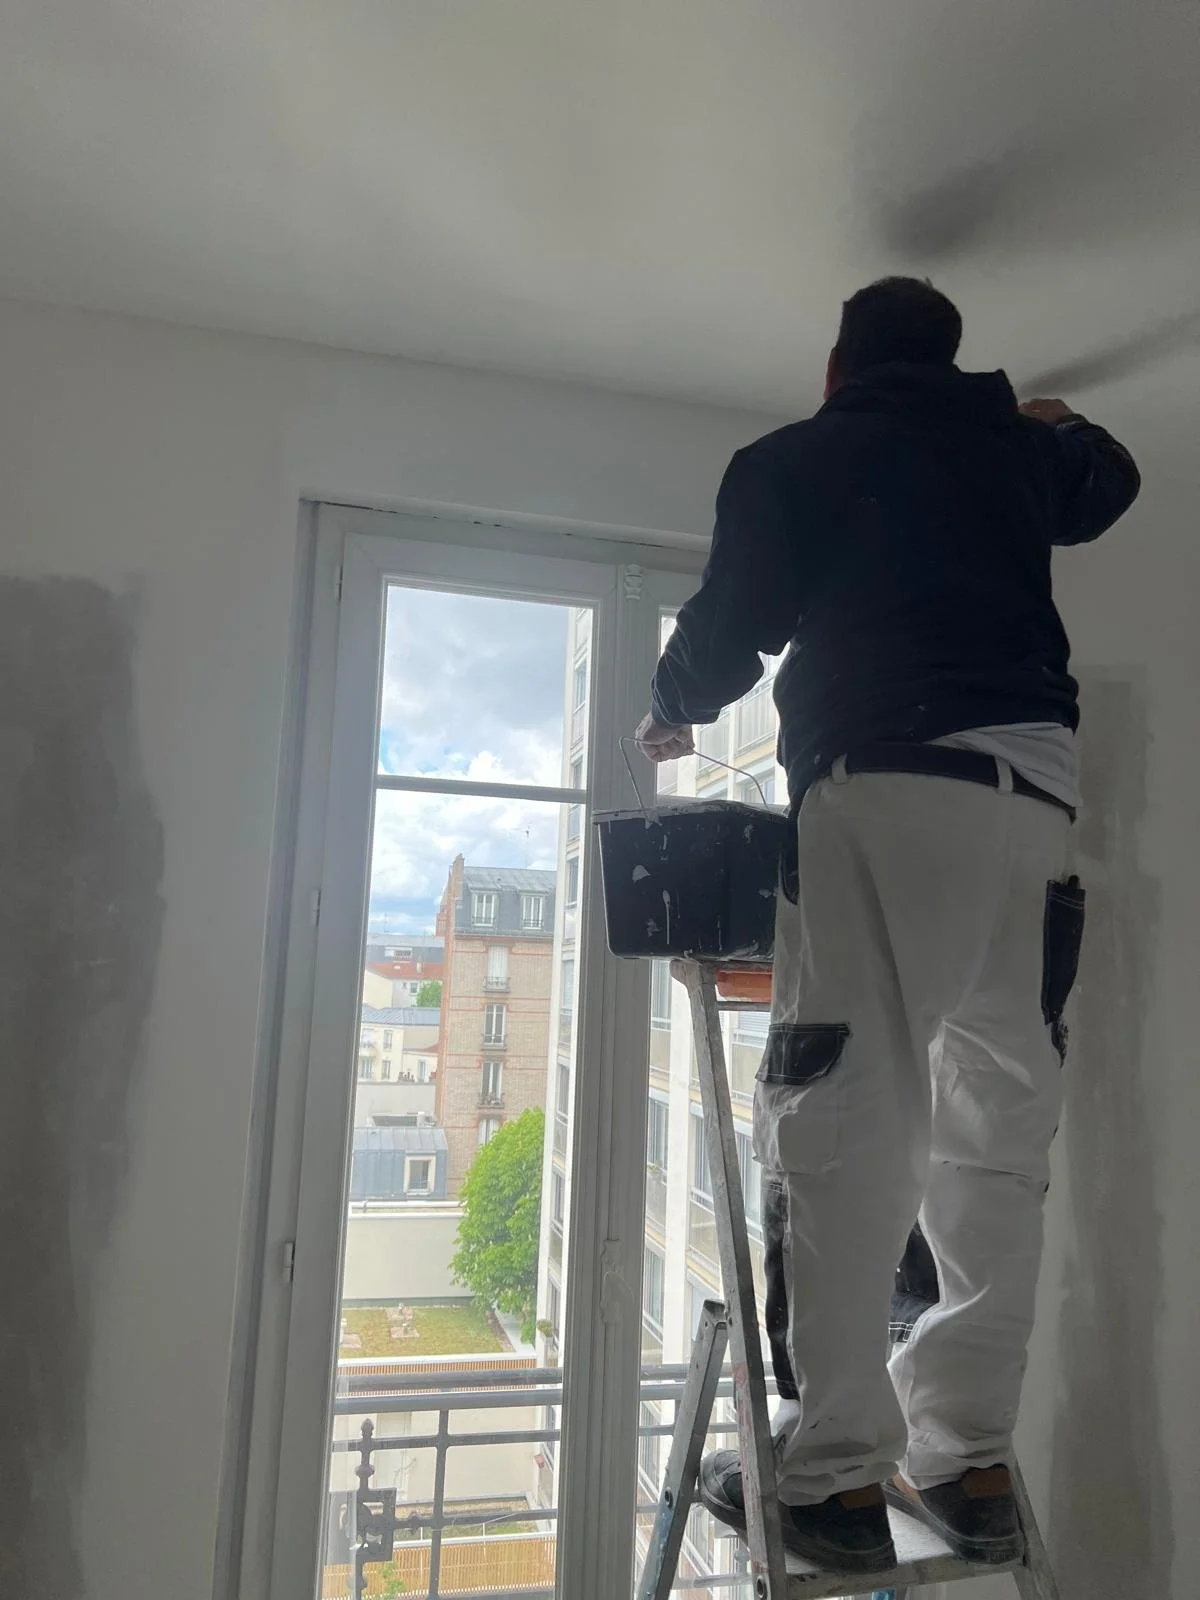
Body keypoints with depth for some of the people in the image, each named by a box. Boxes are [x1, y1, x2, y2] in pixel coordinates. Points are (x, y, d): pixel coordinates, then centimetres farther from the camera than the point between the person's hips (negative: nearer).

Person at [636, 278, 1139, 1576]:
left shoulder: (790, 461, 11)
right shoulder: (1017, 446, 24)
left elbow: (729, 625, 9)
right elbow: (1109, 478, 45)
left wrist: (671, 714, 28)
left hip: (889, 782, -5)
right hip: (1037, 786, 6)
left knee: (843, 1119, -5)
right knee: (998, 1125, 7)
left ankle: (835, 1475, -2)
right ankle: (970, 1460, 12)